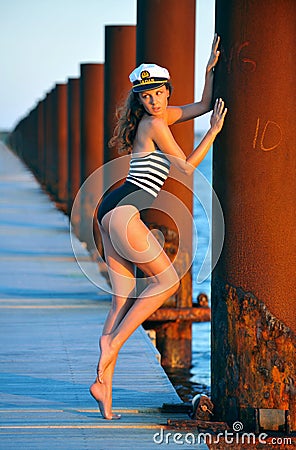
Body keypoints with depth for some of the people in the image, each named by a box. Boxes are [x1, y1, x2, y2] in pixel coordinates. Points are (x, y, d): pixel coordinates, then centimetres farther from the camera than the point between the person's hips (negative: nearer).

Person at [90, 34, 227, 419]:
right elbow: (186, 168, -4)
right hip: (125, 212, -9)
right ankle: (112, 345, -6)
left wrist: (210, 69, 23)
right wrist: (215, 130, 1)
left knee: (122, 300, 6)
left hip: (111, 213, 9)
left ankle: (103, 385, 1)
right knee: (168, 281, 3)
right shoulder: (154, 123, -8)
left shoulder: (161, 115, 19)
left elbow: (203, 105, 31)